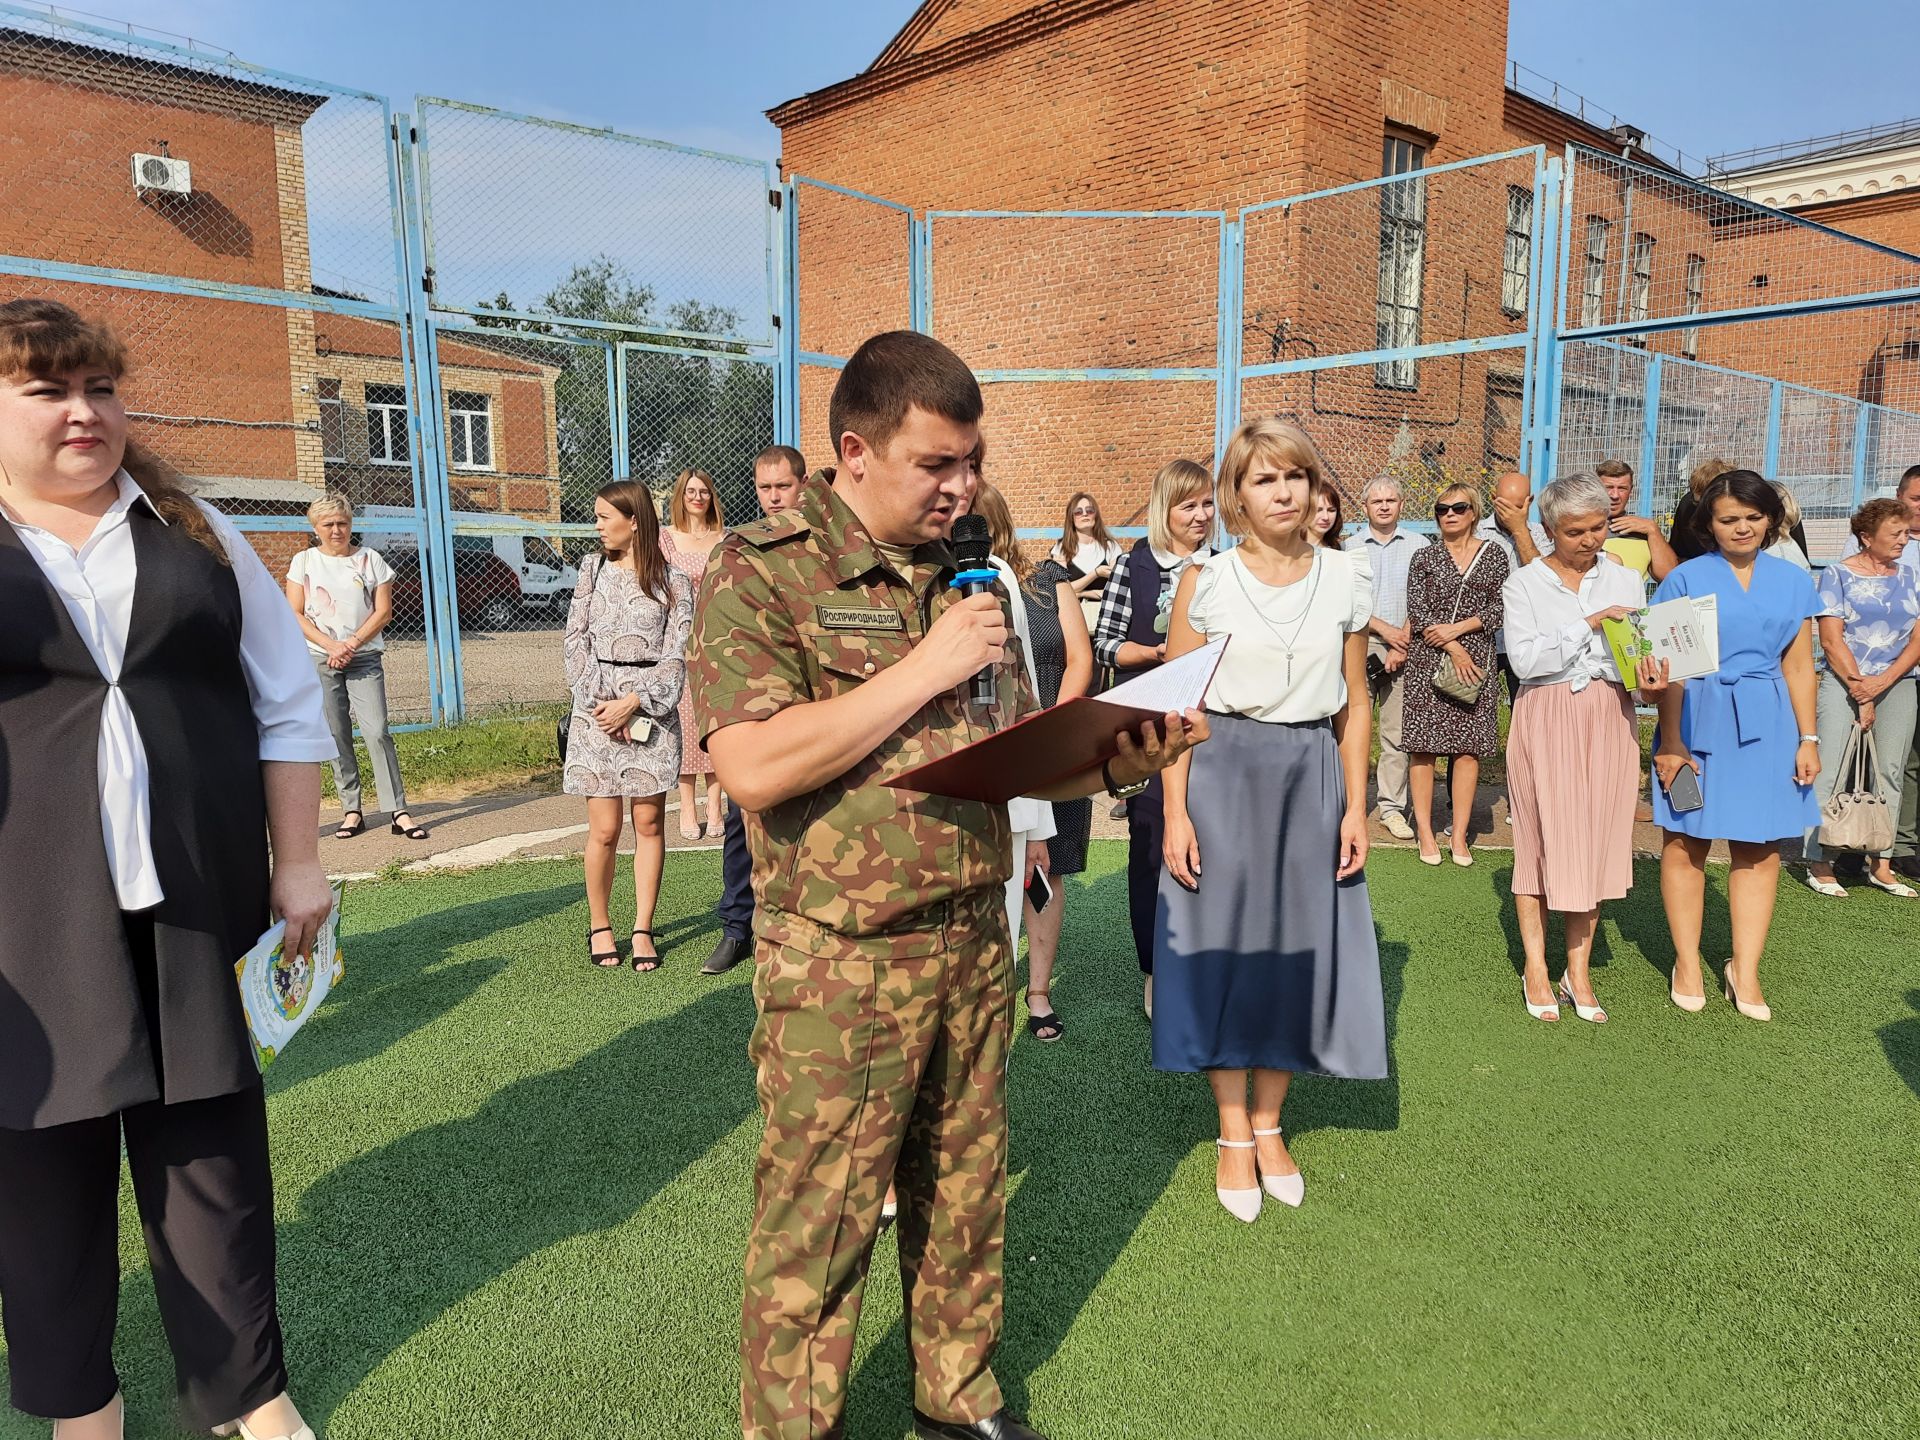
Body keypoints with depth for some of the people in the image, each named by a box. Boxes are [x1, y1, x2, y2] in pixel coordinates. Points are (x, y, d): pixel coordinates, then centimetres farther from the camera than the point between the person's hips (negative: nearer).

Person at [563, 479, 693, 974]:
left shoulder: (673, 583, 3)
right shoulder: (593, 568, 10)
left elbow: (676, 655, -2)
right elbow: (576, 640, 5)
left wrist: (633, 703, -13)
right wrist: (597, 702, -6)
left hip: (652, 710, -1)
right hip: (597, 710, 1)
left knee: (649, 824, 3)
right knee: (604, 829, 0)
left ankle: (643, 929, 13)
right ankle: (599, 927, 16)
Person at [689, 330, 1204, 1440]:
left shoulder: (970, 578, 10)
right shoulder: (762, 573, -10)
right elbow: (754, 766, -22)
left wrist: (1118, 761, -8)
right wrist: (922, 670, -18)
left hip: (975, 947, 6)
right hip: (840, 964, -6)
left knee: (966, 1196, 19)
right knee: (818, 1228, 7)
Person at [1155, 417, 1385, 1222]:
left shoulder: (1345, 580, 3)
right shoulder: (1206, 583, -5)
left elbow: (1354, 705, 7)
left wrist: (1355, 808, 2)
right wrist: (1175, 814, -10)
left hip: (1314, 778, 3)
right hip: (1224, 774, -2)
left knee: (1297, 948, 9)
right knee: (1224, 946, 5)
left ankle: (1268, 1123, 28)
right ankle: (1233, 1135, 22)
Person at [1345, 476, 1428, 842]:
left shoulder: (1419, 546, 7)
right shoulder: (1350, 547, 8)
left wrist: (1402, 645, -6)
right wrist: (1386, 630, -8)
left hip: (1404, 648, 0)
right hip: (1358, 645, 0)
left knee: (1397, 733, 1)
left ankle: (1392, 808, 7)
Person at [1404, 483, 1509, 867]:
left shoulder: (1494, 555, 8)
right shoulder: (1424, 558, 6)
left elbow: (1499, 608, 2)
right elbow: (1417, 613, -2)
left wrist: (1457, 628, -10)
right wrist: (1454, 651, -10)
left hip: (1476, 659, 1)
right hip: (1428, 660, -1)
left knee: (1469, 746, 0)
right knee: (1424, 745, -3)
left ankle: (1459, 834, 6)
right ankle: (1425, 831, 5)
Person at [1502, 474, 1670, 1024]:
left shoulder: (1626, 580, 9)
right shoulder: (1524, 583, -1)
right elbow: (1525, 659, -14)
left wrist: (1652, 683, -15)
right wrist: (1588, 625, -17)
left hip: (1609, 721, 3)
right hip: (1546, 720, -3)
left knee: (1595, 840, 6)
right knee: (1541, 838, 1)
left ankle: (1578, 970, 16)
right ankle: (1536, 968, 13)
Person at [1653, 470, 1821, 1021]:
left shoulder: (1793, 580, 9)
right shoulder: (1686, 579, -1)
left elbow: (1798, 666, 10)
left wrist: (1808, 738, 5)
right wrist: (1670, 742, -9)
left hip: (1768, 726, 3)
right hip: (1698, 722, -3)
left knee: (1761, 847, 5)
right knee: (1687, 843, 2)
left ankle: (1745, 970, 14)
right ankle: (1687, 965, 15)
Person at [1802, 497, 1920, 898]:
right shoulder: (1838, 575, -2)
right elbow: (1831, 640, -7)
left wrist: (1882, 682, -10)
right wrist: (1860, 693, -10)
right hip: (1843, 682, -5)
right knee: (1830, 772, -8)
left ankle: (1881, 865, 12)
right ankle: (1819, 863, -3)